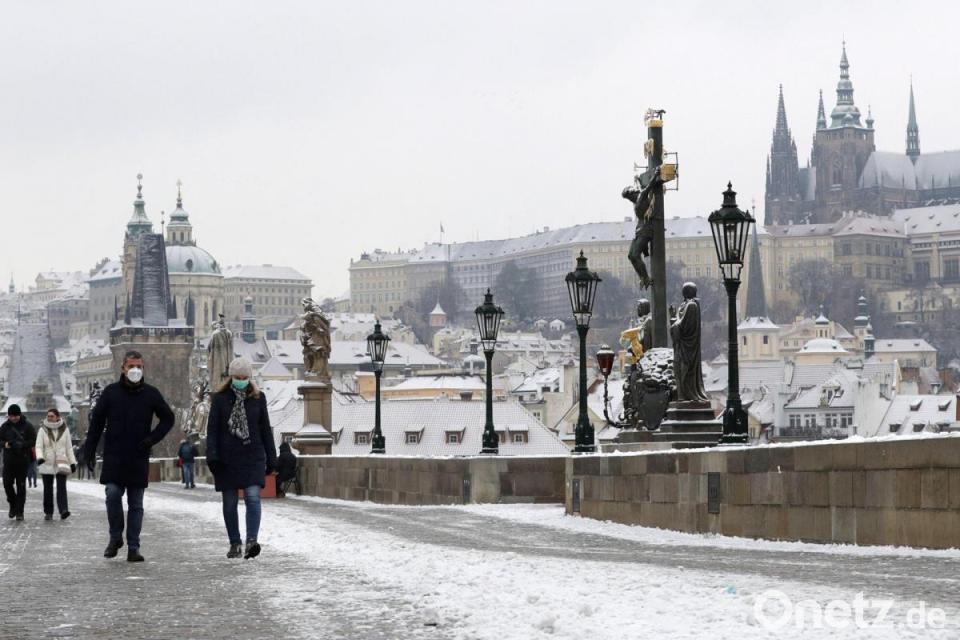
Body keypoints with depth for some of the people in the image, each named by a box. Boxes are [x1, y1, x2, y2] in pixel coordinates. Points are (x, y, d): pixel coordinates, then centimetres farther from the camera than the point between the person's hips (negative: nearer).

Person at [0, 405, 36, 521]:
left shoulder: (27, 425, -4)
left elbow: (34, 441, -5)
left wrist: (21, 445, -21)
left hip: (23, 460, -3)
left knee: (21, 486, 0)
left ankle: (19, 511, 6)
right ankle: (13, 505, 21)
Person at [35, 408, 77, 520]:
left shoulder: (64, 430, 6)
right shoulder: (43, 430, 3)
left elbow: (69, 448, 11)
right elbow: (39, 446, -3)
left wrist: (72, 462, 8)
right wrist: (40, 457, -22)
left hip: (61, 463, -1)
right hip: (47, 464, 1)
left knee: (61, 487, -14)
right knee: (48, 489, 5)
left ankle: (63, 510, -23)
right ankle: (48, 512, 12)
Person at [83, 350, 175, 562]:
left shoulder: (151, 394, 4)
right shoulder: (111, 392, 2)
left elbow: (168, 418, 13)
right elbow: (96, 421, 6)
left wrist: (153, 438, -2)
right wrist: (89, 450, 1)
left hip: (139, 459, 1)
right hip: (114, 457, -1)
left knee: (136, 504, 4)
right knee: (112, 494, -14)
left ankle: (133, 547, 8)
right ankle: (115, 538, 5)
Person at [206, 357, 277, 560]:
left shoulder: (258, 398, 6)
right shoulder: (220, 399, 2)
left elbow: (265, 429, 10)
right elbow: (212, 429, -1)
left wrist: (271, 459, 8)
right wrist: (212, 457, -12)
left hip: (252, 457, 0)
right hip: (227, 458, 0)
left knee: (253, 497, -16)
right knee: (230, 502, 5)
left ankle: (251, 541, -25)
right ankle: (234, 544, 15)